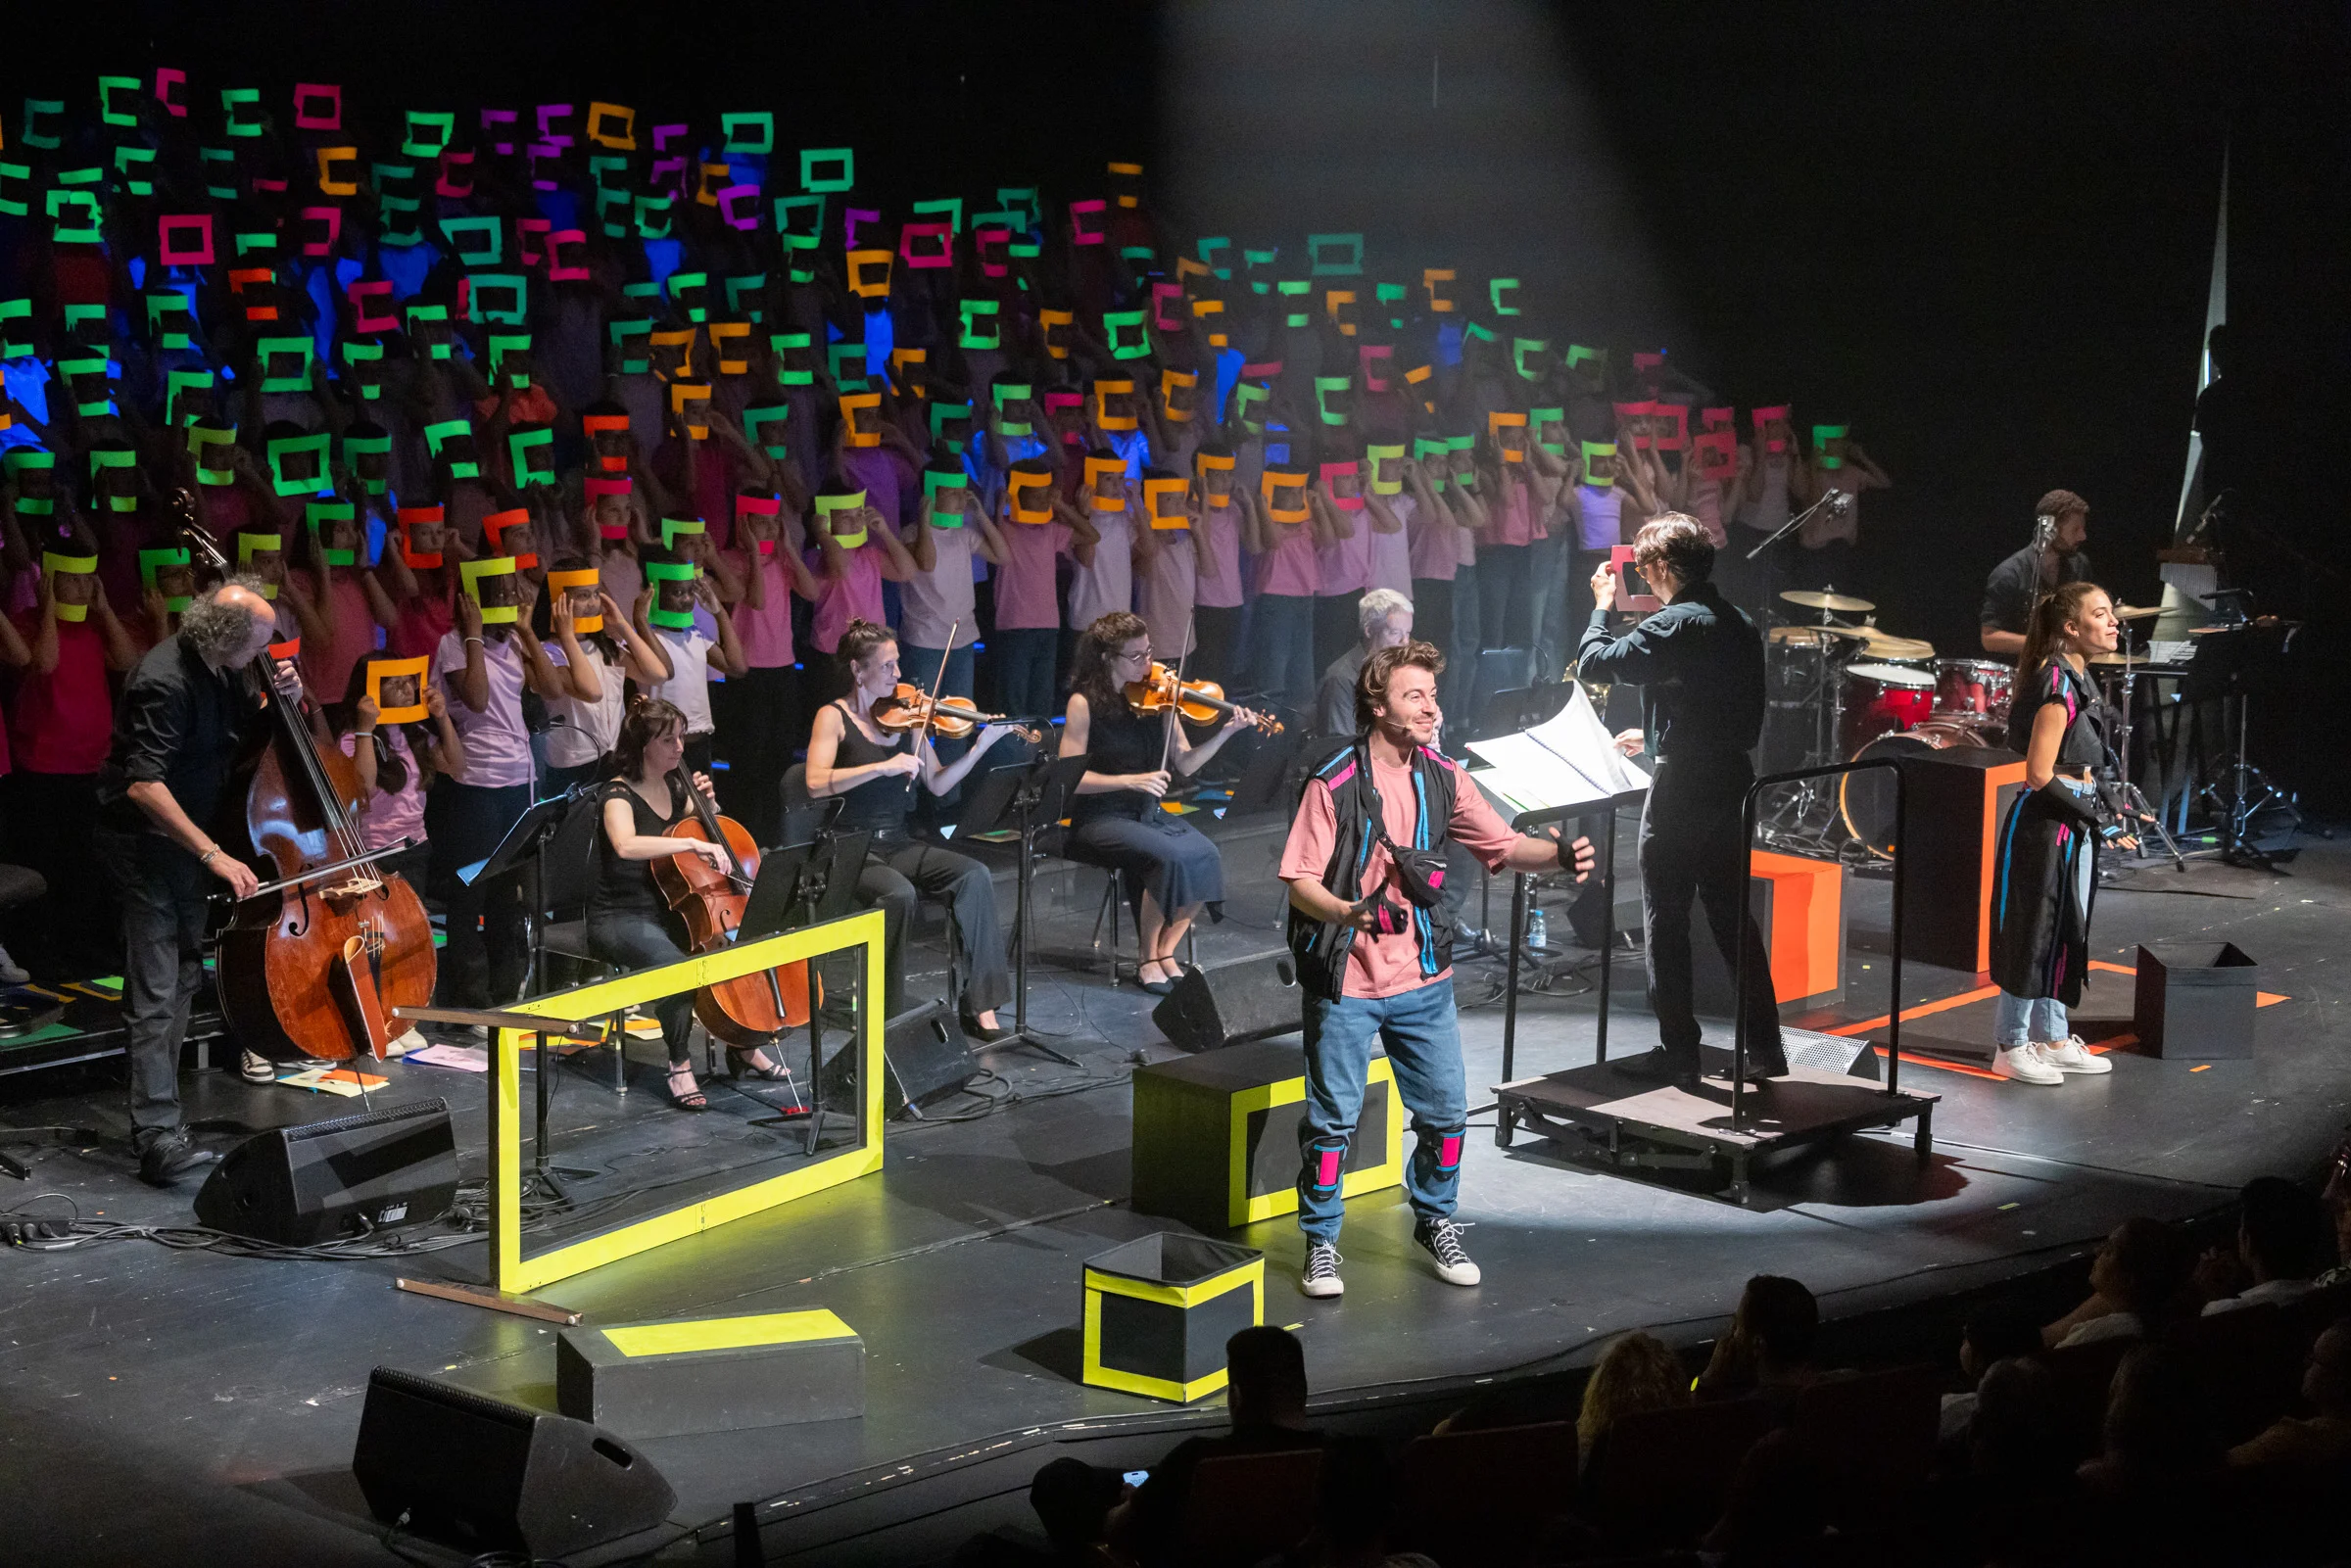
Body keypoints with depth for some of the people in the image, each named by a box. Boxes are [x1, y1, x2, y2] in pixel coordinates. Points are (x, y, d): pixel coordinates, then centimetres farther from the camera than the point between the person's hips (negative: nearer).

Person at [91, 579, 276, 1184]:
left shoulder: (215, 668, 0)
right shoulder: (165, 682, -27)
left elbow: (242, 732, 18)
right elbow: (143, 784, -33)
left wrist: (276, 697, -4)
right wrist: (213, 854, -36)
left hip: (186, 840, 10)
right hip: (146, 844, -9)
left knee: (184, 977, 17)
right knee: (156, 993, -12)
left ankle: (160, 1106, 28)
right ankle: (158, 1135, -14)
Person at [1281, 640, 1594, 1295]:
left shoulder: (1442, 779, 3)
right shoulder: (1334, 784, -13)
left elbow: (1501, 846, 7)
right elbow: (1299, 881, -14)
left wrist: (1558, 853, -12)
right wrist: (1349, 912, -33)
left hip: (1423, 980, 5)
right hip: (1346, 981, -5)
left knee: (1446, 1112, 11)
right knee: (1332, 1118, 3)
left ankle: (1435, 1220, 34)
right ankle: (1321, 1241, 20)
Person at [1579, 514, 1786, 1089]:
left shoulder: (1674, 626, -17)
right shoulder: (1739, 623, 10)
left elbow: (1592, 664, -16)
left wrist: (1602, 606, 0)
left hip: (1681, 788, -8)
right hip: (1731, 780, 8)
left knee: (1667, 920, 1)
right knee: (1732, 916, 13)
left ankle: (1677, 1052, 4)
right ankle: (1765, 1047, 15)